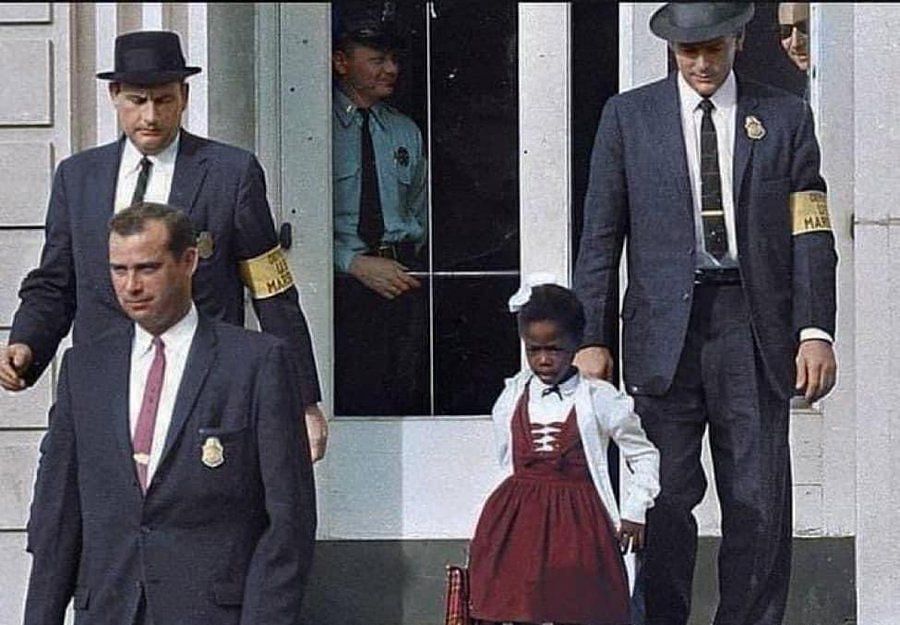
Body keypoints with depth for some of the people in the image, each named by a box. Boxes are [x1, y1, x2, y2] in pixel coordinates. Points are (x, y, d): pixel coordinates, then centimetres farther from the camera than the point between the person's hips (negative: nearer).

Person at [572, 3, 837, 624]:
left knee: (761, 501, -2)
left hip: (753, 327, 0)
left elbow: (811, 233, 5)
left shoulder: (785, 117, 9)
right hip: (665, 327, 0)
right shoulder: (629, 116, 8)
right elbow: (601, 235, 7)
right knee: (665, 497, -3)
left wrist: (816, 332, -6)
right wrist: (592, 337, 0)